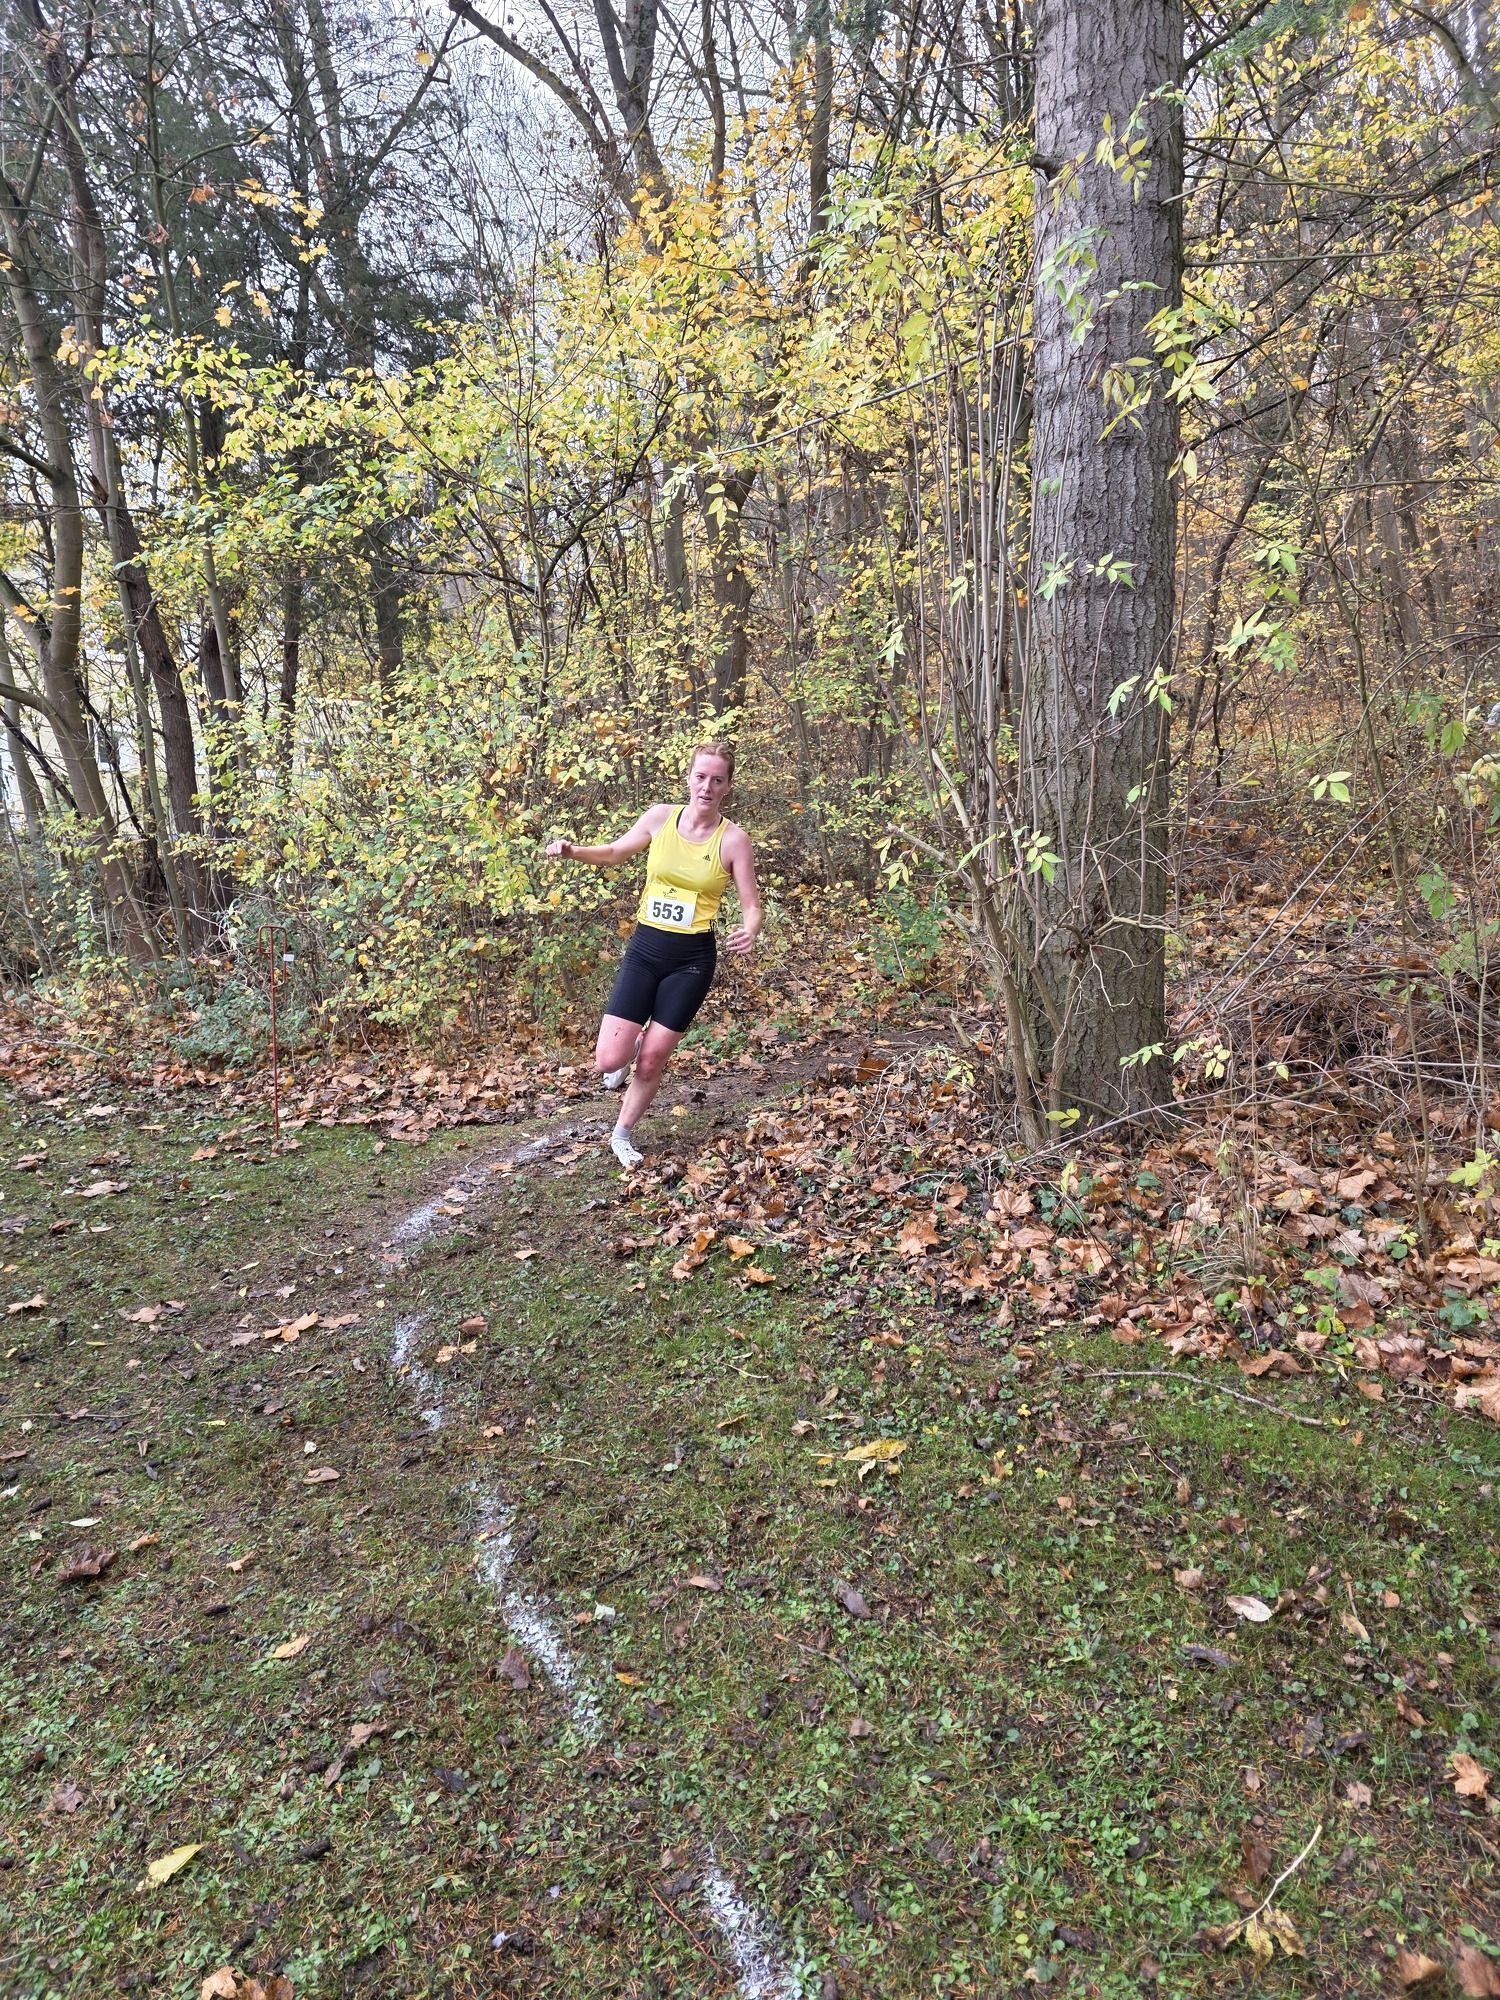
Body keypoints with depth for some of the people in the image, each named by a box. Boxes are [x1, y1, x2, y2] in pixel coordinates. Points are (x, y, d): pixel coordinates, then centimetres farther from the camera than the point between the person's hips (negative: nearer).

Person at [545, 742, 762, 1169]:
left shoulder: (733, 839, -9)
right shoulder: (660, 817, -2)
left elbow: (752, 908, -6)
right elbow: (615, 853, 16)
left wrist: (749, 931, -30)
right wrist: (574, 851, -2)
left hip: (692, 959, -2)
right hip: (644, 948, 2)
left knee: (651, 1062, 4)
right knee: (608, 1061, -7)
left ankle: (623, 1135, 31)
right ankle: (631, 1046, 31)